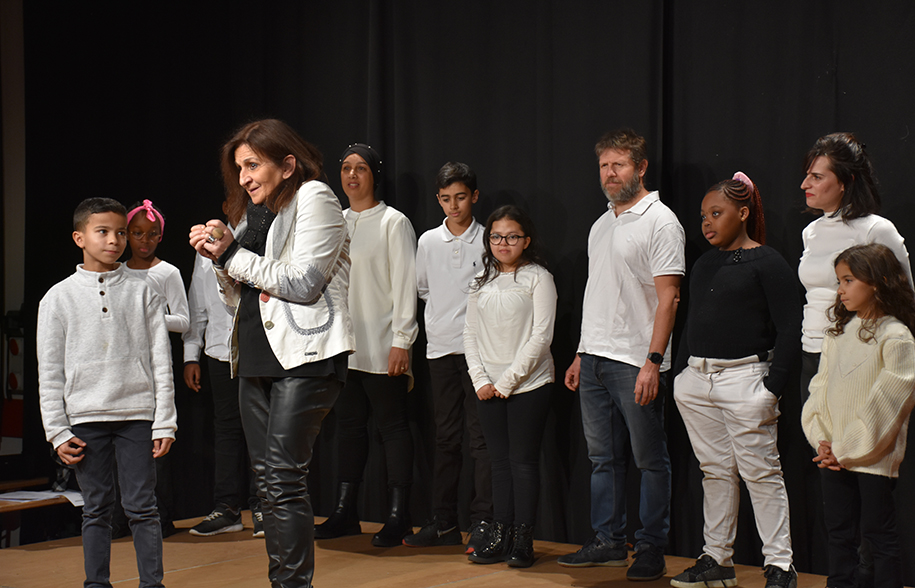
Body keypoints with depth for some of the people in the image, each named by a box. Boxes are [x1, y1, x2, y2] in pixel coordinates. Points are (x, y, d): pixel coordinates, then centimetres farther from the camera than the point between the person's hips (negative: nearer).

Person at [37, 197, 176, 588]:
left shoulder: (143, 294, 5)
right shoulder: (58, 299, 4)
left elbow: (161, 363, 4)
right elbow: (49, 372, 4)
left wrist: (164, 423, -1)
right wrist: (57, 431, 0)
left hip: (137, 414, 0)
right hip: (85, 418, 0)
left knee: (142, 507, 1)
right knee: (96, 509, 7)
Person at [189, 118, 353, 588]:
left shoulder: (313, 199, -3)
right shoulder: (250, 213, 19)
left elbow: (302, 283, -14)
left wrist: (233, 254, -8)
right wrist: (220, 258, 3)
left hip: (305, 355, -8)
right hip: (256, 356, 8)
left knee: (284, 477, -13)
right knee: (266, 478, 7)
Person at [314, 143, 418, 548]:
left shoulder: (393, 222, -3)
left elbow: (405, 285, -8)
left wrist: (401, 341, -15)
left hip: (382, 349, -6)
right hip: (342, 345, 6)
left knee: (392, 426, -2)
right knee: (349, 426, 11)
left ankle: (398, 518, 1)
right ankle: (345, 513, 17)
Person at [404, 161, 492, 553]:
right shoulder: (428, 242, 8)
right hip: (440, 348, 3)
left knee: (481, 436, -4)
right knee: (446, 436, 9)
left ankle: (482, 523, 0)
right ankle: (444, 523, 14)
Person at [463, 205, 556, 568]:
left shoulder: (538, 278, -4)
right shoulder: (482, 281, 12)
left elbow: (541, 336, -9)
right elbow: (471, 334, 11)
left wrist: (507, 381, -12)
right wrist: (480, 380, -2)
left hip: (528, 386, -5)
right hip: (488, 388, 5)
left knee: (523, 461, -2)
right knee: (500, 462, 8)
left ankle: (522, 540, 4)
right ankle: (499, 535, 13)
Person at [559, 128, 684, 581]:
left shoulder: (660, 221, -8)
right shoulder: (601, 225, 16)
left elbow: (667, 298, -14)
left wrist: (653, 361, -20)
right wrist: (582, 355, 16)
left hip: (636, 362, -8)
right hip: (595, 360, 8)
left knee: (650, 459, 1)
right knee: (603, 457, 13)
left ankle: (651, 549, 8)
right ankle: (608, 541, 22)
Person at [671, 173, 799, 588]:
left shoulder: (767, 263, -6)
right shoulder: (704, 265, 14)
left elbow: (790, 329, -9)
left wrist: (773, 388, -14)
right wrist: (685, 370, 11)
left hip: (744, 378, -6)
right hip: (697, 380, 7)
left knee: (759, 472, -4)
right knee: (714, 471, 10)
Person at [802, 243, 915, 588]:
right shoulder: (839, 332, 10)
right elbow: (821, 386, 10)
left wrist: (847, 450, -13)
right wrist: (821, 439, -3)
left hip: (873, 457, -6)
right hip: (833, 456, 6)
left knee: (878, 531, 1)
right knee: (838, 531, 12)